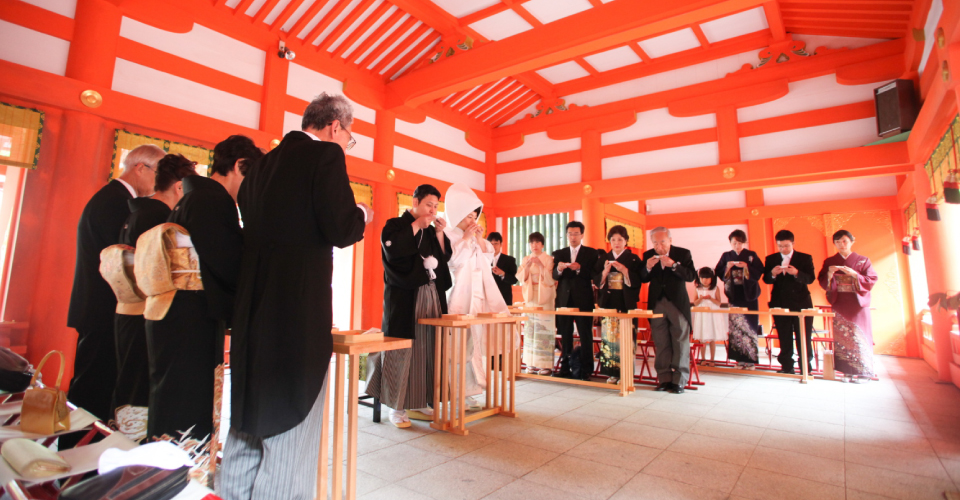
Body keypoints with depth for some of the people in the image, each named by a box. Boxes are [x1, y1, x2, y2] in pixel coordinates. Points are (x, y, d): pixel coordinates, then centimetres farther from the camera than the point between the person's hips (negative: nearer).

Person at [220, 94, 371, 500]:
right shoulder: (326, 154, -8)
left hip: (253, 303, 8)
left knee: (249, 416, 20)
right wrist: (361, 216, 4)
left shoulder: (263, 162, 15)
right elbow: (342, 231, -17)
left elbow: (251, 222, 17)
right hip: (301, 304, -8)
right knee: (292, 420, 3)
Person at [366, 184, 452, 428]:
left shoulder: (432, 230, 17)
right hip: (404, 298, -6)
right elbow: (392, 250, -18)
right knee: (402, 351, -4)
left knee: (427, 349, 5)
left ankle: (418, 404, 16)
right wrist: (416, 226, -13)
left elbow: (445, 256, 12)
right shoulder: (395, 225, 0)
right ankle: (396, 407, 8)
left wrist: (439, 232, 0)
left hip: (432, 296, 6)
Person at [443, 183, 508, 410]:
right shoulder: (447, 234, -1)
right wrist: (466, 237, -9)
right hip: (460, 297, -6)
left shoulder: (475, 237, 18)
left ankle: (468, 391, 14)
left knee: (477, 338, 5)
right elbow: (451, 260, -14)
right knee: (462, 342, -8)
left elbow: (488, 259, 13)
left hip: (480, 295, 7)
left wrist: (479, 239, 3)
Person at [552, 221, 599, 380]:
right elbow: (554, 277, 5)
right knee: (565, 335, 6)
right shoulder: (559, 253, 12)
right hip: (564, 299, 3)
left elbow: (594, 275, -4)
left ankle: (585, 370, 5)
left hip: (583, 300, -2)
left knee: (585, 335, -2)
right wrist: (559, 269, -16)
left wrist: (579, 268, -20)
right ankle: (565, 368, 14)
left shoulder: (591, 253, 5)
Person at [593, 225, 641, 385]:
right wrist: (605, 271, -11)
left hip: (626, 303, -2)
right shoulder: (603, 258, 11)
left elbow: (637, 282, -3)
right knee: (608, 337, 0)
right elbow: (596, 280, 7)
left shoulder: (633, 259, 4)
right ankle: (612, 372, 9)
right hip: (608, 302, 2)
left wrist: (624, 270, -16)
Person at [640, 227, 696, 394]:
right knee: (661, 345, 6)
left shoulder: (683, 253, -2)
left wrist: (673, 265, -23)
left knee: (680, 344, 1)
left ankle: (679, 381, 9)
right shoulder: (648, 255, 5)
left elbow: (691, 276, -12)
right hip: (657, 304, 2)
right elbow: (643, 279, 3)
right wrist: (647, 268, -16)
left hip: (677, 303, -2)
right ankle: (664, 379, 14)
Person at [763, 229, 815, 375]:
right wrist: (772, 274, -19)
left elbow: (810, 279, -7)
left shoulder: (805, 258, 2)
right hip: (780, 303, 2)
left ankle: (805, 367, 12)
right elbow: (766, 280, 2)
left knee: (803, 338, 2)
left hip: (801, 303, -2)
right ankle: (787, 366, 15)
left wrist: (796, 273, -25)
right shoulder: (771, 259, 7)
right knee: (784, 338, 7)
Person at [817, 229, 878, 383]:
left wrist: (854, 274, -17)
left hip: (858, 305, -1)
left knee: (858, 336, -3)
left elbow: (872, 280, -2)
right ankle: (847, 371, 3)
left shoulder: (863, 261, 7)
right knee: (842, 337, -2)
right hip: (839, 305, 1)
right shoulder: (829, 262, 9)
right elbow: (822, 282, 3)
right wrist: (830, 274, -16)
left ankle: (862, 372, 6)